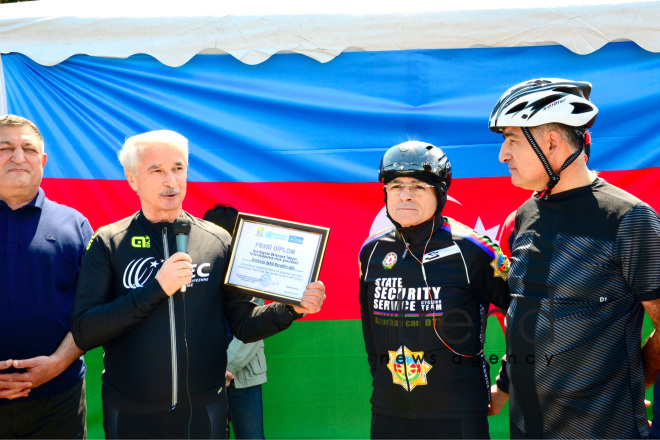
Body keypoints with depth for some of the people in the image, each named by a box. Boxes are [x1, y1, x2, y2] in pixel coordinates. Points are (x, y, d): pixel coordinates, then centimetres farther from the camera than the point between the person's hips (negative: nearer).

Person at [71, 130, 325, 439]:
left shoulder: (218, 241, 0)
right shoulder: (107, 243, -4)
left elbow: (243, 324, 3)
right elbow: (83, 333, -12)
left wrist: (291, 308, -15)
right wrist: (155, 289, -20)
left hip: (204, 412, 1)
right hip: (131, 414, -1)